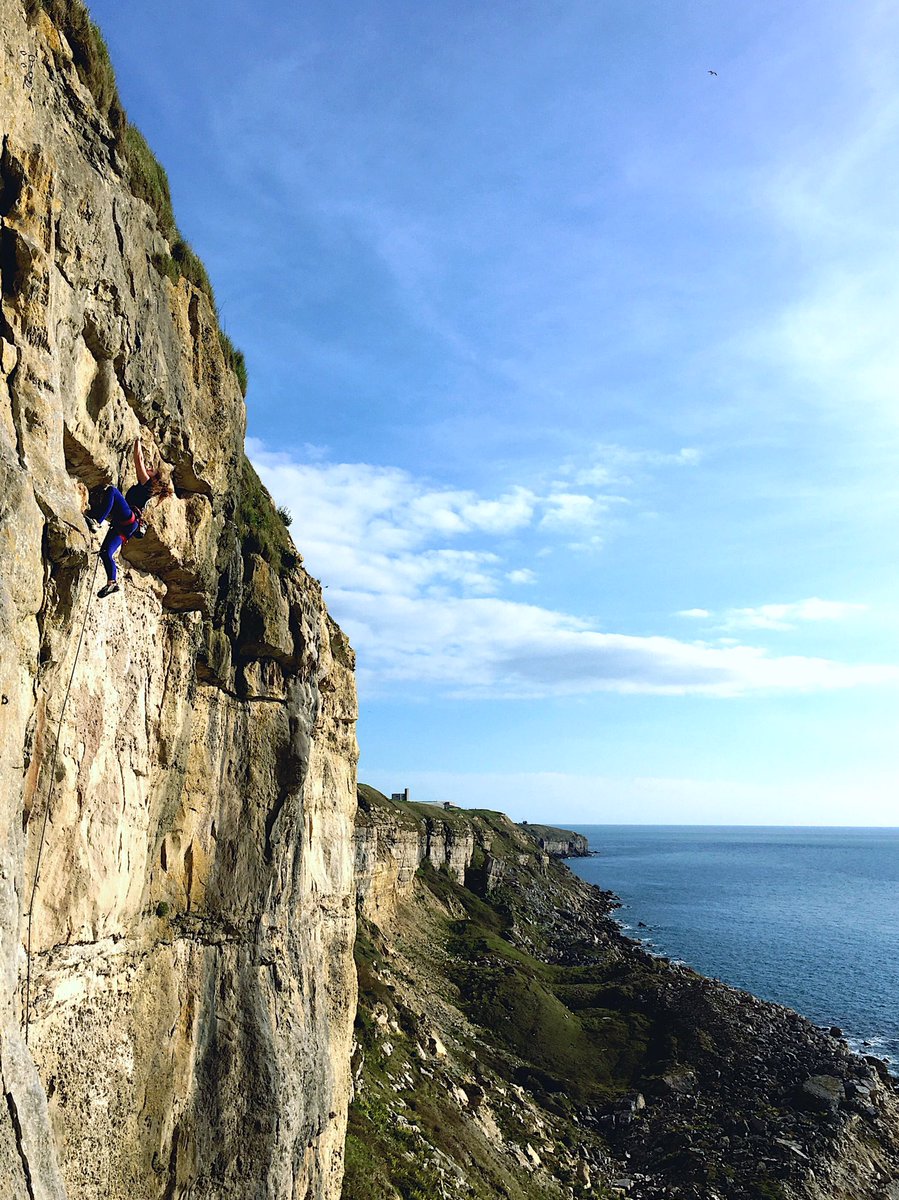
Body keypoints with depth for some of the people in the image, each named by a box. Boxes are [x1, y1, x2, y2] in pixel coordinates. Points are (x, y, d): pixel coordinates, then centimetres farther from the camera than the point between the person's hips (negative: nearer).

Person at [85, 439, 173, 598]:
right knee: (105, 552, -2)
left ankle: (95, 520, -35)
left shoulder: (147, 484, 6)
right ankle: (112, 582, -4)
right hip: (124, 526, 9)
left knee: (111, 491, -23)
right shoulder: (145, 489, 30)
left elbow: (139, 460, 4)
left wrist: (137, 441, 12)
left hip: (129, 519, -9)